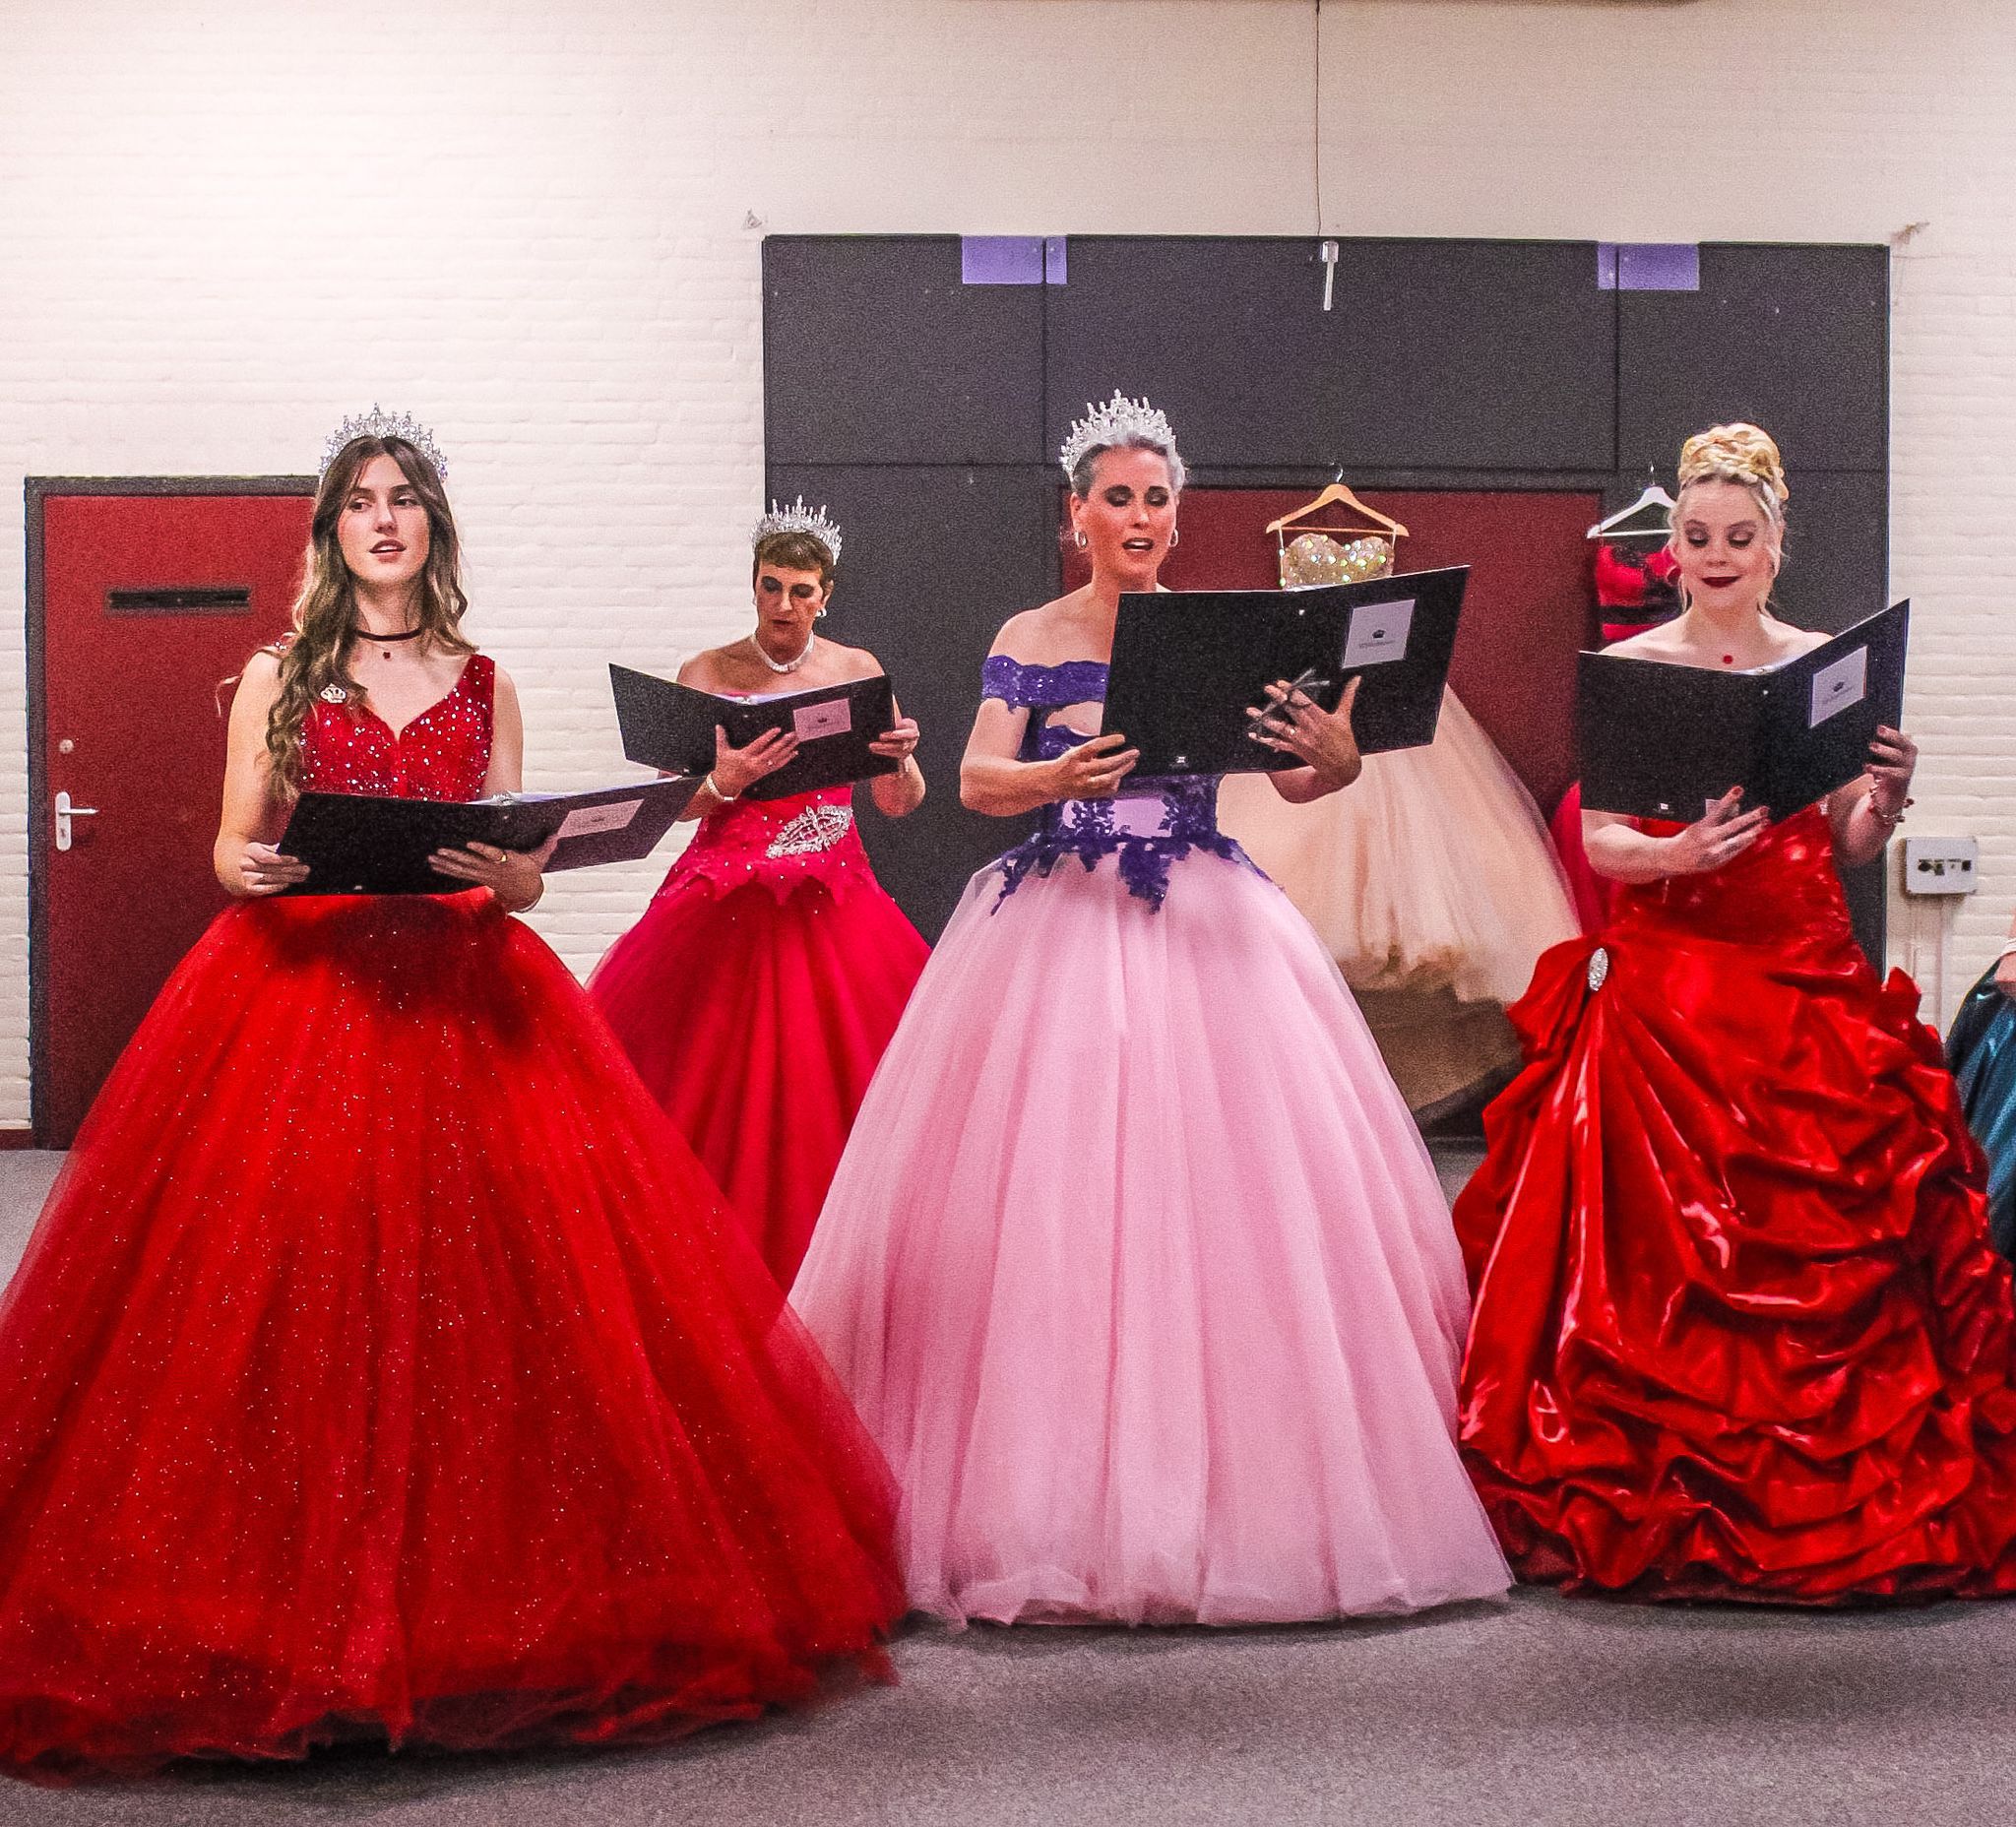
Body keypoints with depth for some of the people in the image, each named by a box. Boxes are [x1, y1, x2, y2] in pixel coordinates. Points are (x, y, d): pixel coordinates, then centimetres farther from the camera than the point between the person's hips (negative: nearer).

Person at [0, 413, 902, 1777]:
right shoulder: (278, 681, 11)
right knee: (283, 1284, -8)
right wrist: (250, 869, -15)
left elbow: (523, 873, 10)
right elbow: (234, 847, 7)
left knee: (476, 1282, -6)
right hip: (296, 989, -1)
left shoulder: (485, 688, 13)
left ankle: (477, 1599, 5)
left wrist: (504, 870, -13)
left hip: (460, 996, 1)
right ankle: (293, 1602, 2)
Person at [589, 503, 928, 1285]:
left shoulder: (858, 672, 7)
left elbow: (897, 805, 7)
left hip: (831, 905, 1)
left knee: (826, 1081, -4)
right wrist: (723, 783, -23)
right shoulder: (707, 674, 3)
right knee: (721, 1088, -5)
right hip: (726, 909, -1)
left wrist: (901, 759, -14)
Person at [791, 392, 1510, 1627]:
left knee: (1228, 1186, -7)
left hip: (1207, 924, 1)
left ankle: (1246, 1494, 2)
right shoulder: (1031, 641, 7)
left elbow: (1295, 780, 1)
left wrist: (1335, 758, -22)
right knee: (1049, 1204, -7)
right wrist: (1057, 777, -26)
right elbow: (977, 783, -5)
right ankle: (1062, 1500, 1)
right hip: (1062, 928, -1)